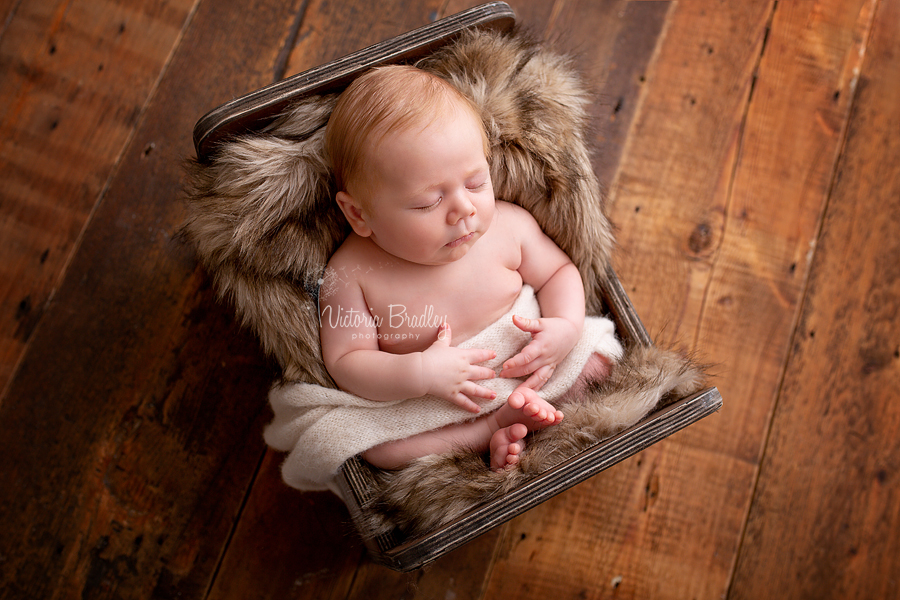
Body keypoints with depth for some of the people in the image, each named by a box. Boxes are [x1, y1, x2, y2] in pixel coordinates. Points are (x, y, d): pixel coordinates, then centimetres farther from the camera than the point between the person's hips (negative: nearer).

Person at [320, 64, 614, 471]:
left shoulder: (508, 226, -13)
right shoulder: (352, 274, -21)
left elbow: (558, 271, 4)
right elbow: (345, 363, -18)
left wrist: (566, 326, -17)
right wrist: (418, 374, -34)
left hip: (526, 372, 2)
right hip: (422, 409, -1)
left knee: (598, 360, -11)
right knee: (374, 446, -27)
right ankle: (496, 429, -18)